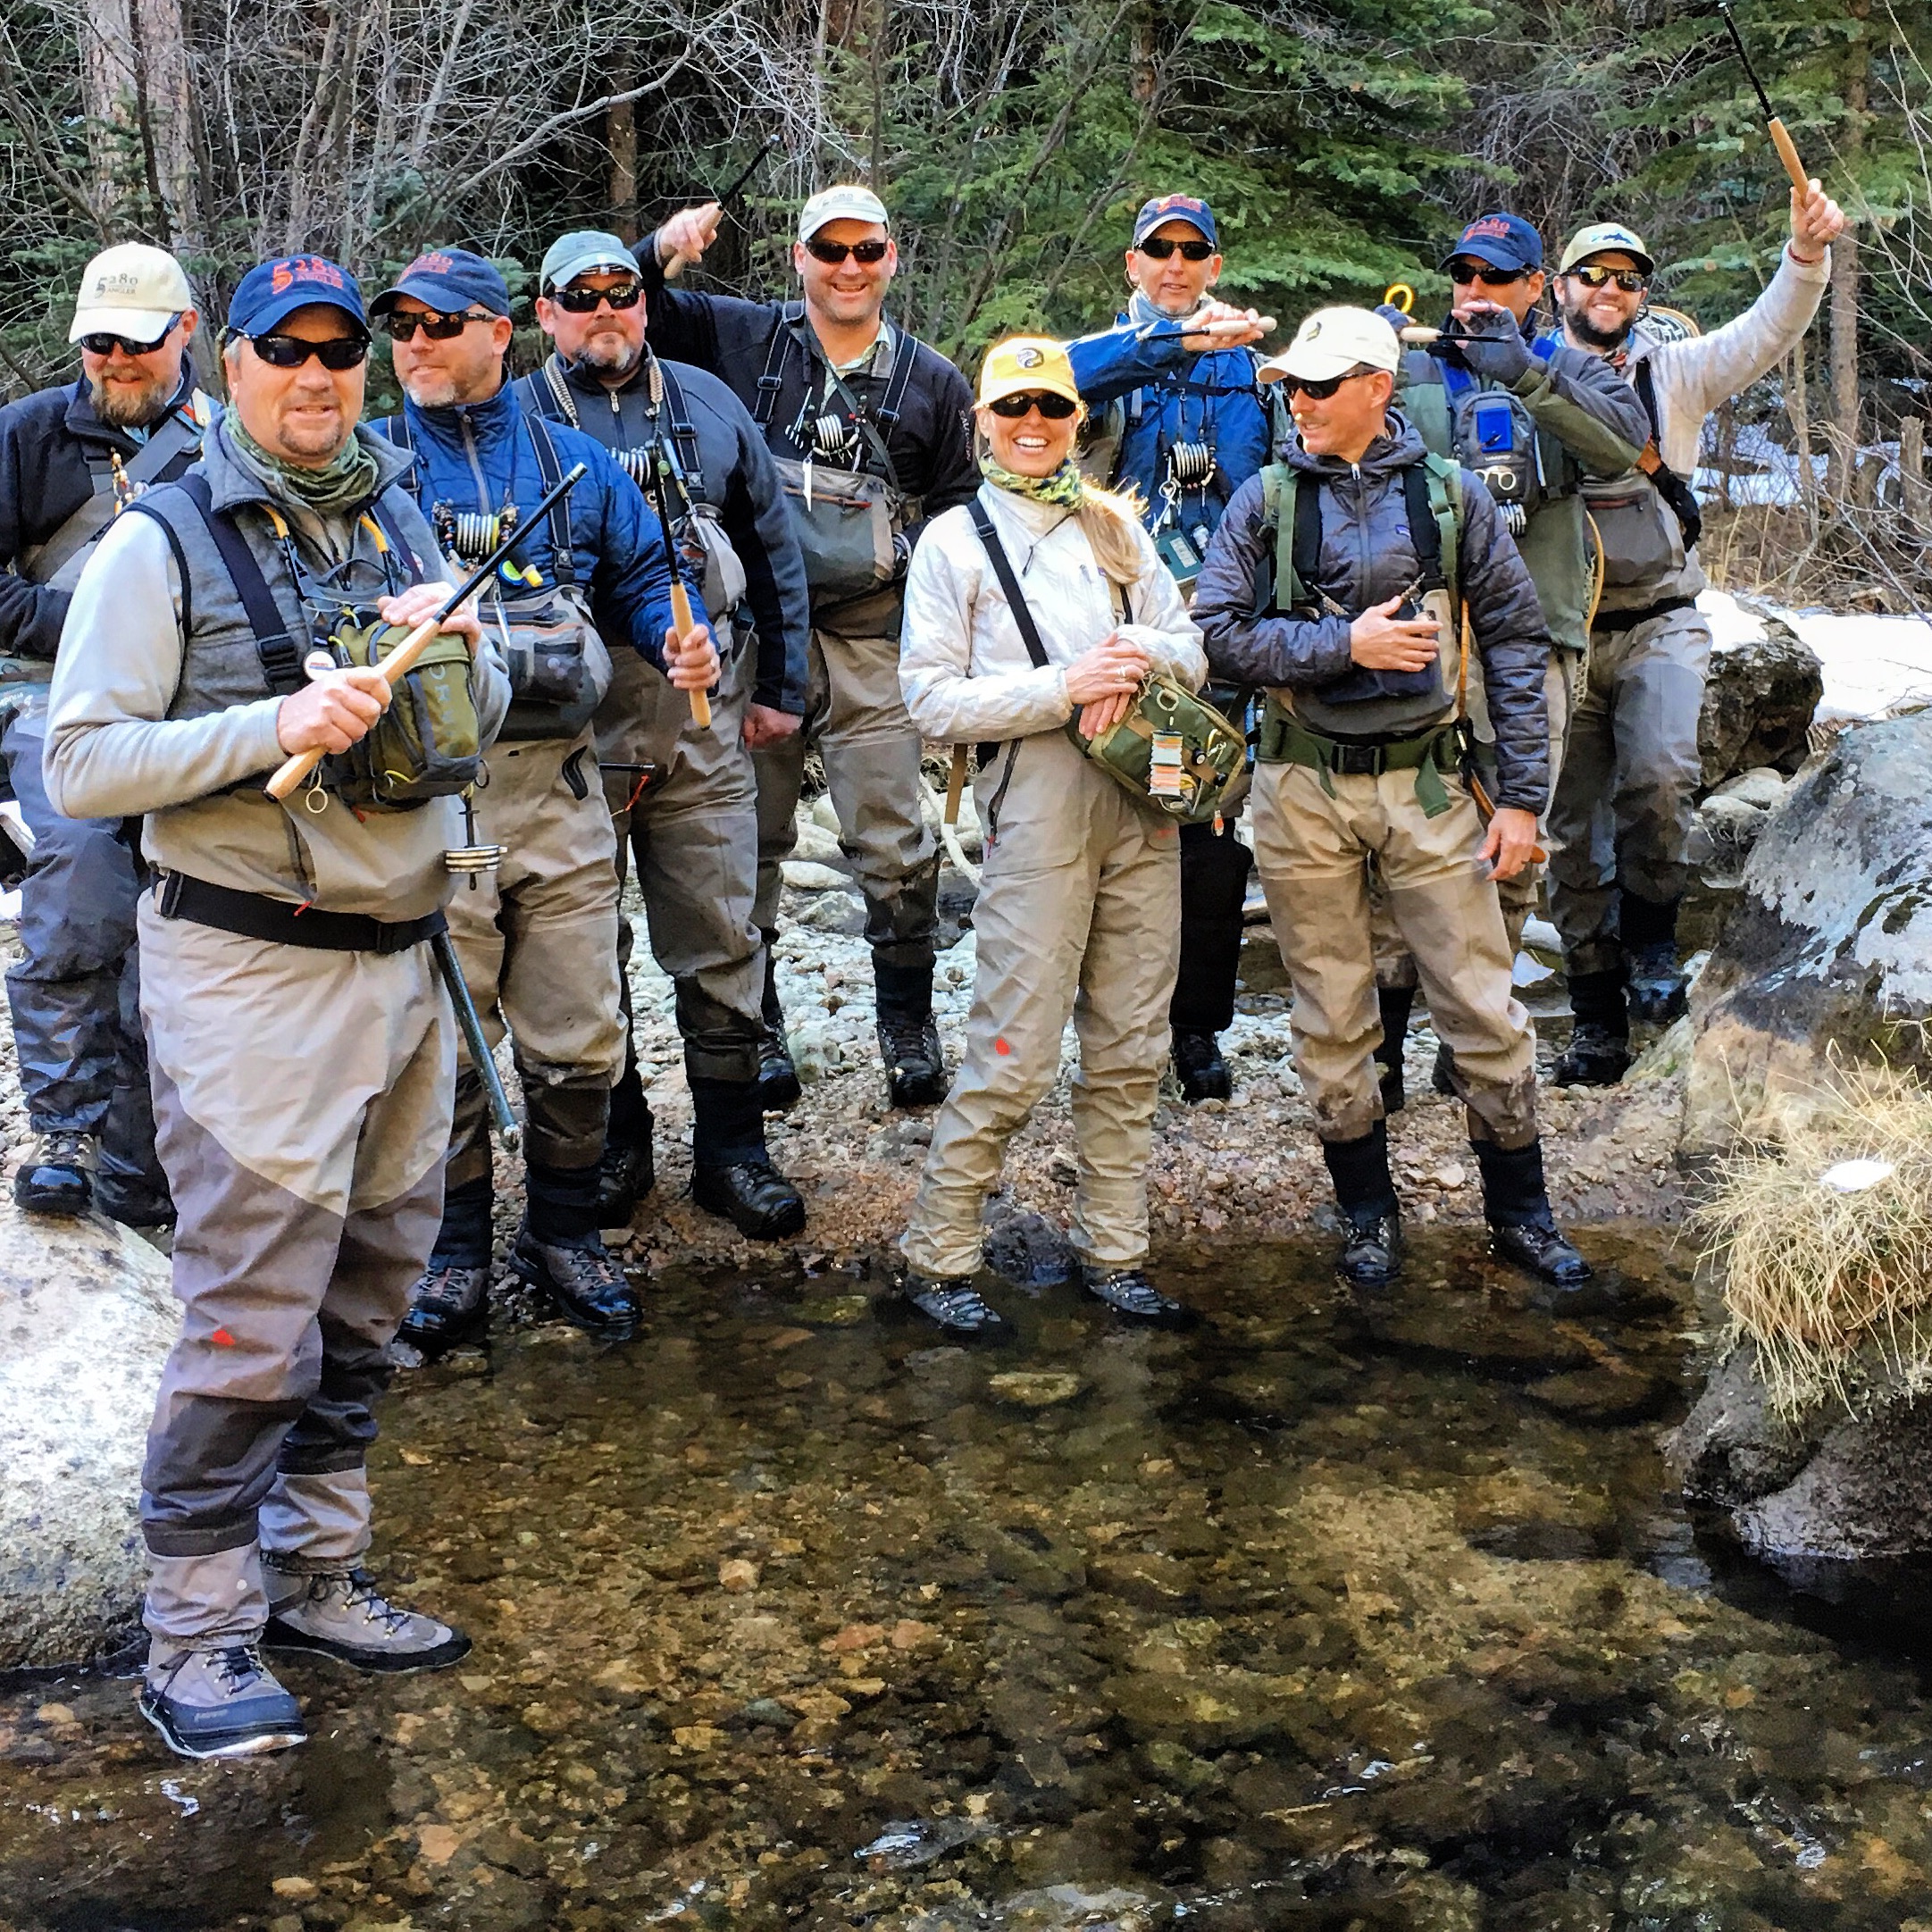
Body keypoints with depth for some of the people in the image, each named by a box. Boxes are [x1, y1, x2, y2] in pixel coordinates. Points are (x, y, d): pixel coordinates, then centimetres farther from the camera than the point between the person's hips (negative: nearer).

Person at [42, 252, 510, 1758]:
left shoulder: (400, 520, 13)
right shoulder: (163, 541, -5)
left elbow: (482, 727, 19)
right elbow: (80, 764, -11)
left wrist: (461, 647, -2)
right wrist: (274, 725, -21)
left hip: (404, 958, 6)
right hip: (251, 973, -6)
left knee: (367, 1297, 12)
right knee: (253, 1319, -5)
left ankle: (316, 1575, 26)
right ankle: (198, 1639, 8)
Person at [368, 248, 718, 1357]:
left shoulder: (576, 462, 12)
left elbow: (643, 579, 17)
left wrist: (685, 642, -3)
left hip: (558, 782, 2)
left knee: (579, 1037, 7)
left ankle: (566, 1233, 26)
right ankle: (456, 1252, 20)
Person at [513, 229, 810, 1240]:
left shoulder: (706, 404, 12)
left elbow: (773, 547, 14)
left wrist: (779, 684, 10)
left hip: (704, 715, 2)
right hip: (574, 726, -1)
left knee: (721, 937, 5)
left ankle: (731, 1145, 16)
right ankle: (613, 1143, 21)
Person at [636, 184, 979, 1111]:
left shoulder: (932, 381, 11)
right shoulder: (741, 338, 7)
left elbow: (960, 513, 16)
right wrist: (659, 250, -9)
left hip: (869, 637, 0)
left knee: (894, 843, -1)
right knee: (749, 838, 5)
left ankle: (907, 1027, 15)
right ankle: (753, 1027, 18)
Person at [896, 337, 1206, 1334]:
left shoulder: (1114, 522, 16)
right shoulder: (955, 538, 3)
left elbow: (1194, 644, 15)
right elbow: (931, 700, -5)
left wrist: (1141, 654, -8)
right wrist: (1065, 688, -15)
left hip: (1141, 801, 5)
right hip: (1037, 803, -5)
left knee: (1130, 1046, 8)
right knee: (1014, 1054, -6)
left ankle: (1111, 1250, 19)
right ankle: (936, 1256, 7)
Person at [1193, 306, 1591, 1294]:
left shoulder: (1451, 497, 2)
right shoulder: (1266, 501, 2)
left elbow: (1515, 644, 3)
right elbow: (1219, 631, -5)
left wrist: (1521, 795, -2)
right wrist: (1345, 642, -15)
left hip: (1427, 785, 0)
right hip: (1304, 793, 1)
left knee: (1484, 1009, 1)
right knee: (1332, 1019, 8)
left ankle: (1520, 1212, 19)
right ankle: (1369, 1213, 25)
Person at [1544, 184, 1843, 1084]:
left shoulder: (1674, 372, 9)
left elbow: (1765, 333, -6)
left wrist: (1807, 253, -21)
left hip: (1659, 623, -1)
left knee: (1658, 778, -26)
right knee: (1572, 828, 3)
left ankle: (1651, 939, -1)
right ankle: (1597, 1022, 14)